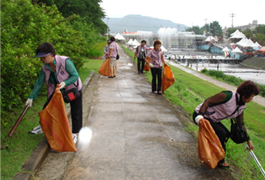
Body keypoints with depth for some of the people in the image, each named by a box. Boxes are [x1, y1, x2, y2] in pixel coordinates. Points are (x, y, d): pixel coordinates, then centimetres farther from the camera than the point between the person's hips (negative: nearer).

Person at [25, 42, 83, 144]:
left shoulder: (65, 61, -29)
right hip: (57, 90, 5)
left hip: (73, 89, -5)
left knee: (75, 113, 2)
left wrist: (65, 83, -38)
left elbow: (75, 75, -22)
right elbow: (39, 83, 0)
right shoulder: (44, 68, -11)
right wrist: (31, 97, 2)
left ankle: (74, 134, 20)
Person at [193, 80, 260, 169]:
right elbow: (207, 101, -25)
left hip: (211, 118, 9)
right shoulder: (228, 96, -24)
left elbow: (241, 124, 15)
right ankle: (219, 161, 3)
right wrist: (200, 115, -37)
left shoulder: (241, 107, 3)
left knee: (226, 134, 9)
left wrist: (248, 140, 20)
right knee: (221, 133, -15)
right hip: (200, 115, -9)